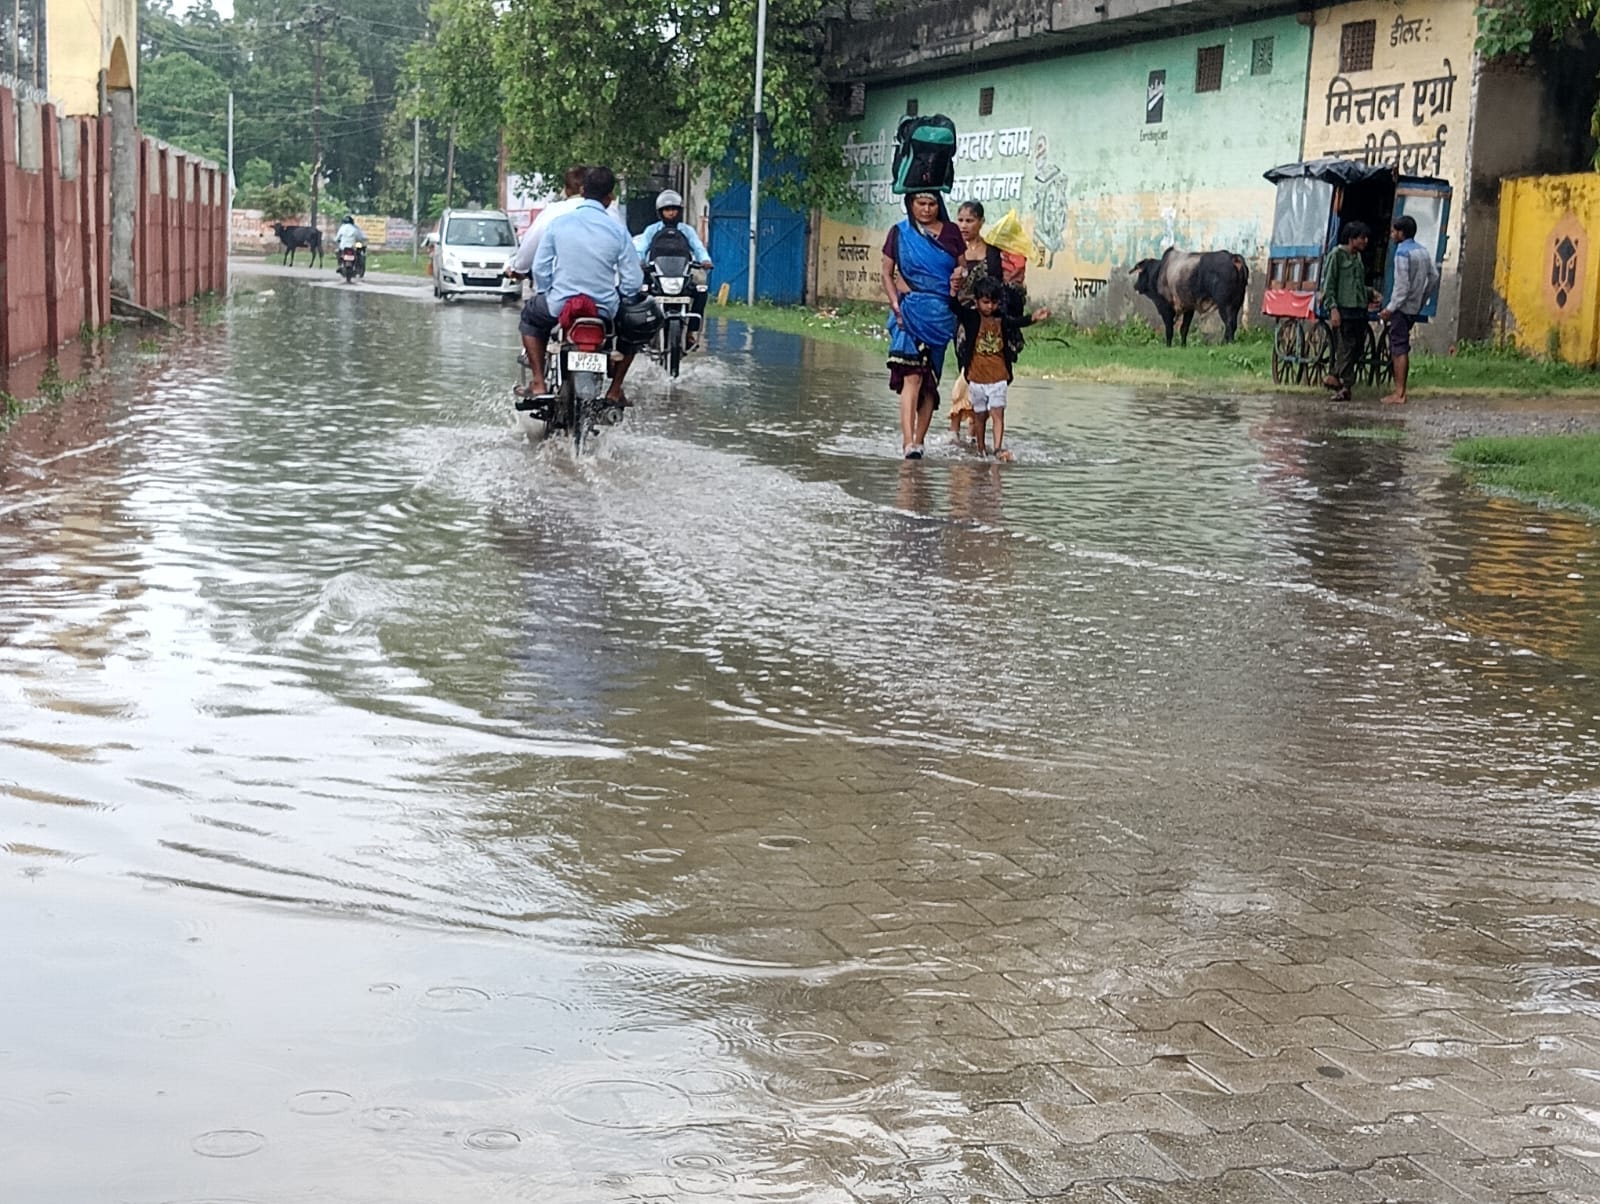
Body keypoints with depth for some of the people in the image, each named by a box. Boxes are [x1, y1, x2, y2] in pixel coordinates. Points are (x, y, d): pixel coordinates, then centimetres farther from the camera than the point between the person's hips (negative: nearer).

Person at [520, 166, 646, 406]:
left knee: (531, 314, 34)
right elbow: (633, 282, -4)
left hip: (560, 306, 1)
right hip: (605, 310, 0)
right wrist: (619, 301, 17)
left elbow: (540, 269, 1)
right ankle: (615, 390, 24)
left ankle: (538, 384, 20)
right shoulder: (618, 231, -6)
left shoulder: (558, 224, -4)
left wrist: (545, 295, 20)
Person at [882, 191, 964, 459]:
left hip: (942, 314, 3)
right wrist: (896, 305, -6)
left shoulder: (951, 232, 10)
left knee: (931, 380, 5)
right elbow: (887, 273, 7)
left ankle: (919, 441, 12)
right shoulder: (900, 233, 6)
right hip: (911, 312, -3)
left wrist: (960, 280, -8)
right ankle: (909, 443, -22)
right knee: (912, 376, -15)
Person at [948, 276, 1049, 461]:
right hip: (977, 376, -1)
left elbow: (1017, 322, -9)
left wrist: (1033, 318, -29)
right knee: (980, 415, 11)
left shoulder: (1001, 319, 3)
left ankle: (998, 448, -13)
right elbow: (956, 308, -20)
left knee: (998, 412, -8)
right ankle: (981, 448, 25)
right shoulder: (970, 317, -5)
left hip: (999, 376, 1)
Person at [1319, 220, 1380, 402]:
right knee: (1346, 348, -8)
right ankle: (1345, 386, -4)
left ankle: (1334, 378, 15)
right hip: (1343, 310, -8)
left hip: (1359, 310, 8)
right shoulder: (1336, 255, -4)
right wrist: (1333, 308, -17)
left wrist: (1371, 294, 12)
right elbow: (1328, 285, -9)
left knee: (1357, 347, 5)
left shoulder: (1358, 257, 19)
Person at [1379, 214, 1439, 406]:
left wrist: (1390, 308, -16)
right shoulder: (1422, 250, 11)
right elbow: (1434, 277, 13)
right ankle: (1400, 389, 18)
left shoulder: (1403, 253, -15)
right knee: (1402, 348, 15)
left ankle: (1399, 394, -10)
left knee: (1398, 349, -8)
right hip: (1415, 307, 9)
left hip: (1403, 306, -9)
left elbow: (1402, 285, -20)